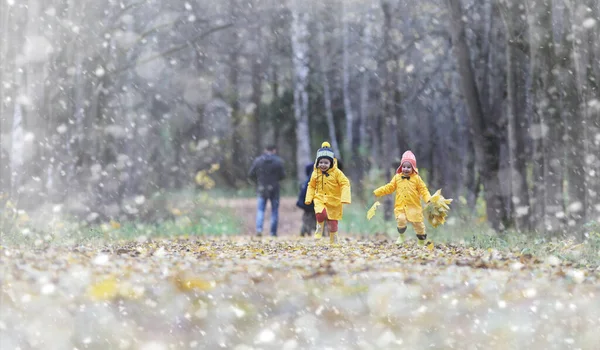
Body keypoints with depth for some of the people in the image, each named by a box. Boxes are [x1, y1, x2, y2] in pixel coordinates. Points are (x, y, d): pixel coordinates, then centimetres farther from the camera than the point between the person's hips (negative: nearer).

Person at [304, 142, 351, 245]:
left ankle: (333, 240, 30)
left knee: (333, 223, 8)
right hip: (320, 199, 1)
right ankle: (320, 227, 1)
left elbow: (345, 184, -11)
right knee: (320, 213, -30)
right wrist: (308, 198, 2)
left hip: (334, 201, 0)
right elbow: (311, 186, 12)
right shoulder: (315, 173, 0)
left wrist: (345, 198, -23)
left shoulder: (337, 172, -9)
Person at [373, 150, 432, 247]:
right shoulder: (397, 177, 5)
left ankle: (422, 242, 24)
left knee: (418, 224, 3)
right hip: (400, 206, 1)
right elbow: (389, 187, 8)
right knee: (401, 220, -22)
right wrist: (377, 192, 2)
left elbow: (423, 190, -2)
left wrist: (428, 199, -18)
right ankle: (401, 236, 5)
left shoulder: (416, 178, -1)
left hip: (414, 207, -1)